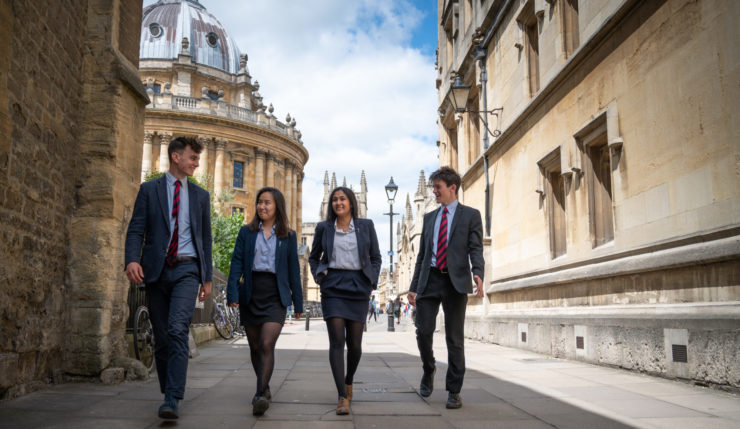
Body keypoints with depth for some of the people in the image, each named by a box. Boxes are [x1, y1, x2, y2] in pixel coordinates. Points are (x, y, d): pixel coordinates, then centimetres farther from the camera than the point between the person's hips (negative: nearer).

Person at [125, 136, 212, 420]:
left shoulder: (200, 196, 14)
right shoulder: (149, 190, 8)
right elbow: (136, 229, 1)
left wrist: (208, 277, 11)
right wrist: (132, 259, -18)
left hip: (186, 270, 0)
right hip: (156, 270, 1)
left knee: (178, 331, -17)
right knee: (161, 338, 6)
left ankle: (172, 400, -19)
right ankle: (167, 392, 22)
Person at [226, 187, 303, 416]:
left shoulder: (288, 235, 6)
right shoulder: (246, 232, 7)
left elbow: (293, 269, 7)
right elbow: (236, 263, 2)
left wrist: (298, 302, 7)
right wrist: (232, 294, -9)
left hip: (275, 296, -2)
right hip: (250, 295, 2)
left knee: (266, 345, -15)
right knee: (255, 347, 11)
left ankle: (260, 395, -17)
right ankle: (265, 387, 30)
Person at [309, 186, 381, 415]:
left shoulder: (366, 225, 6)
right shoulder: (323, 228, 7)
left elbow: (376, 257, 12)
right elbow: (314, 257, 19)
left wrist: (372, 281, 1)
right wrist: (318, 275, 3)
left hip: (357, 287, 1)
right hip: (333, 287, 0)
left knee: (355, 343, 5)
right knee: (337, 341, -10)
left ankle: (349, 380, 35)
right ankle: (343, 397, -7)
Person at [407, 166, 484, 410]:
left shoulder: (470, 215, 5)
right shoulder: (429, 217, 17)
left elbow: (476, 249, -5)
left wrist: (478, 274, -23)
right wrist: (413, 286, 14)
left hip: (455, 281, -3)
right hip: (430, 280, 4)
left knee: (455, 338, 0)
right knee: (423, 331, -4)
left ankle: (454, 391, 12)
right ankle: (428, 371, 25)